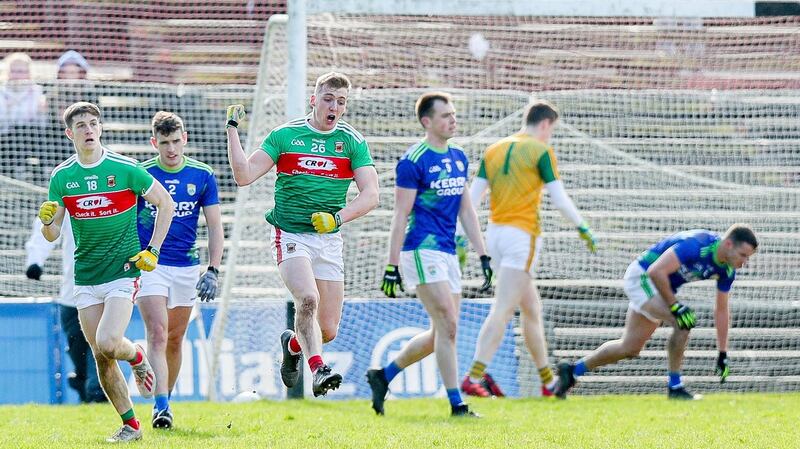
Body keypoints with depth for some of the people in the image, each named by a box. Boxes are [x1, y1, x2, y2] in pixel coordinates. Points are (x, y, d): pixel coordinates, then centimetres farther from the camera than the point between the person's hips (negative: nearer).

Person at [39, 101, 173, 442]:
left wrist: (152, 251, -1)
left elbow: (165, 203, 4)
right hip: (85, 277, 4)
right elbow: (52, 234, 5)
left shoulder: (125, 169, -7)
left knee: (107, 343, -21)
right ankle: (130, 425, 13)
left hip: (123, 270, -4)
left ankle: (137, 357, 14)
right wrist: (47, 221, -18)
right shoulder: (61, 177, 2)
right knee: (100, 358, 1)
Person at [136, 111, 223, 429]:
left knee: (175, 339, 12)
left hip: (187, 267, 3)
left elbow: (215, 226, 4)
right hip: (149, 266, -3)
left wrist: (213, 270, -4)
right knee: (157, 335, -16)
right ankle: (161, 407, -23)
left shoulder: (202, 176, 1)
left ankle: (167, 399, 28)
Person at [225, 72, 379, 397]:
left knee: (328, 329, 4)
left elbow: (370, 194, -5)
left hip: (328, 240, 3)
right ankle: (318, 370, -31)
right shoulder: (285, 135, -1)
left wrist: (339, 216, -22)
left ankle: (293, 343, 36)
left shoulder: (353, 142, 3)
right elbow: (244, 175, -5)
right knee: (308, 298, -30)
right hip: (290, 234, -3)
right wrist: (232, 130, -12)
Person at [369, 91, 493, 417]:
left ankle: (383, 376, 24)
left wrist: (482, 255, 13)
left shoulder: (459, 158, 13)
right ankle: (457, 405, -10)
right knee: (447, 326, -12)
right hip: (423, 252, -8)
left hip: (448, 254, 8)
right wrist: (392, 266, -14)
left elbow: (466, 210, 18)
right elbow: (400, 215, -11)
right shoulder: (413, 161, -10)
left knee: (440, 334, 9)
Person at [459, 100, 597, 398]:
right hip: (522, 234, -7)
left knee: (531, 307, 18)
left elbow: (473, 197, 8)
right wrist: (582, 228, 5)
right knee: (502, 311, -13)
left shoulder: (494, 150, 13)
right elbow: (560, 199, -8)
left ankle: (548, 380, 24)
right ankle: (474, 377, -24)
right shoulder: (541, 151, -4)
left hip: (495, 231, 7)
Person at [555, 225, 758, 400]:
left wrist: (723, 354, 5)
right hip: (641, 276, -9)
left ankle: (573, 370, 29)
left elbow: (721, 310, 5)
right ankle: (675, 387, -16)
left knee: (629, 348, 14)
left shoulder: (727, 269, -6)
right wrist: (676, 307, -32)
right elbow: (656, 272, -34)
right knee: (683, 322, -26)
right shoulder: (696, 245, -32)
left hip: (662, 286, 9)